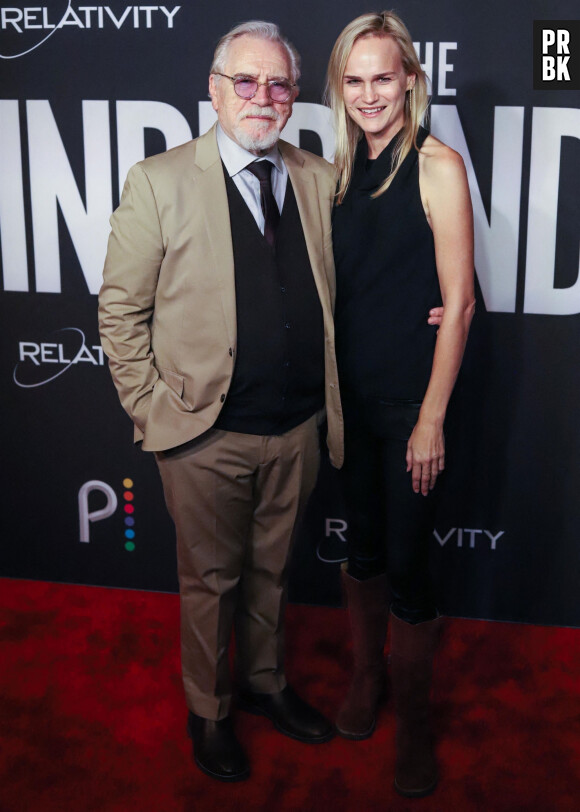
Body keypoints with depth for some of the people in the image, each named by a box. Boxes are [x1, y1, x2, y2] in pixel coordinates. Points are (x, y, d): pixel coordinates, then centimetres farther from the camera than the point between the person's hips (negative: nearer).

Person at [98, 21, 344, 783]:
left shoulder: (320, 179, 4)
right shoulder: (160, 181, -7)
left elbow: (336, 292, 11)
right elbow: (120, 309, -5)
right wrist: (152, 411, -7)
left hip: (297, 429, 4)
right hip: (207, 434, -3)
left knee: (272, 569, 20)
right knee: (211, 578, 13)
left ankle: (266, 682, 43)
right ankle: (209, 711, 34)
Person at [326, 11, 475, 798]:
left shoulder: (436, 164, -10)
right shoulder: (344, 167, 6)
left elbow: (458, 301, -13)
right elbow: (337, 286, 11)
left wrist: (432, 417, -14)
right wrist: (328, 390, 2)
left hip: (409, 400, -5)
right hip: (351, 394, 5)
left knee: (406, 561, 2)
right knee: (363, 542, 17)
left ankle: (414, 720, 23)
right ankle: (368, 675, 39)